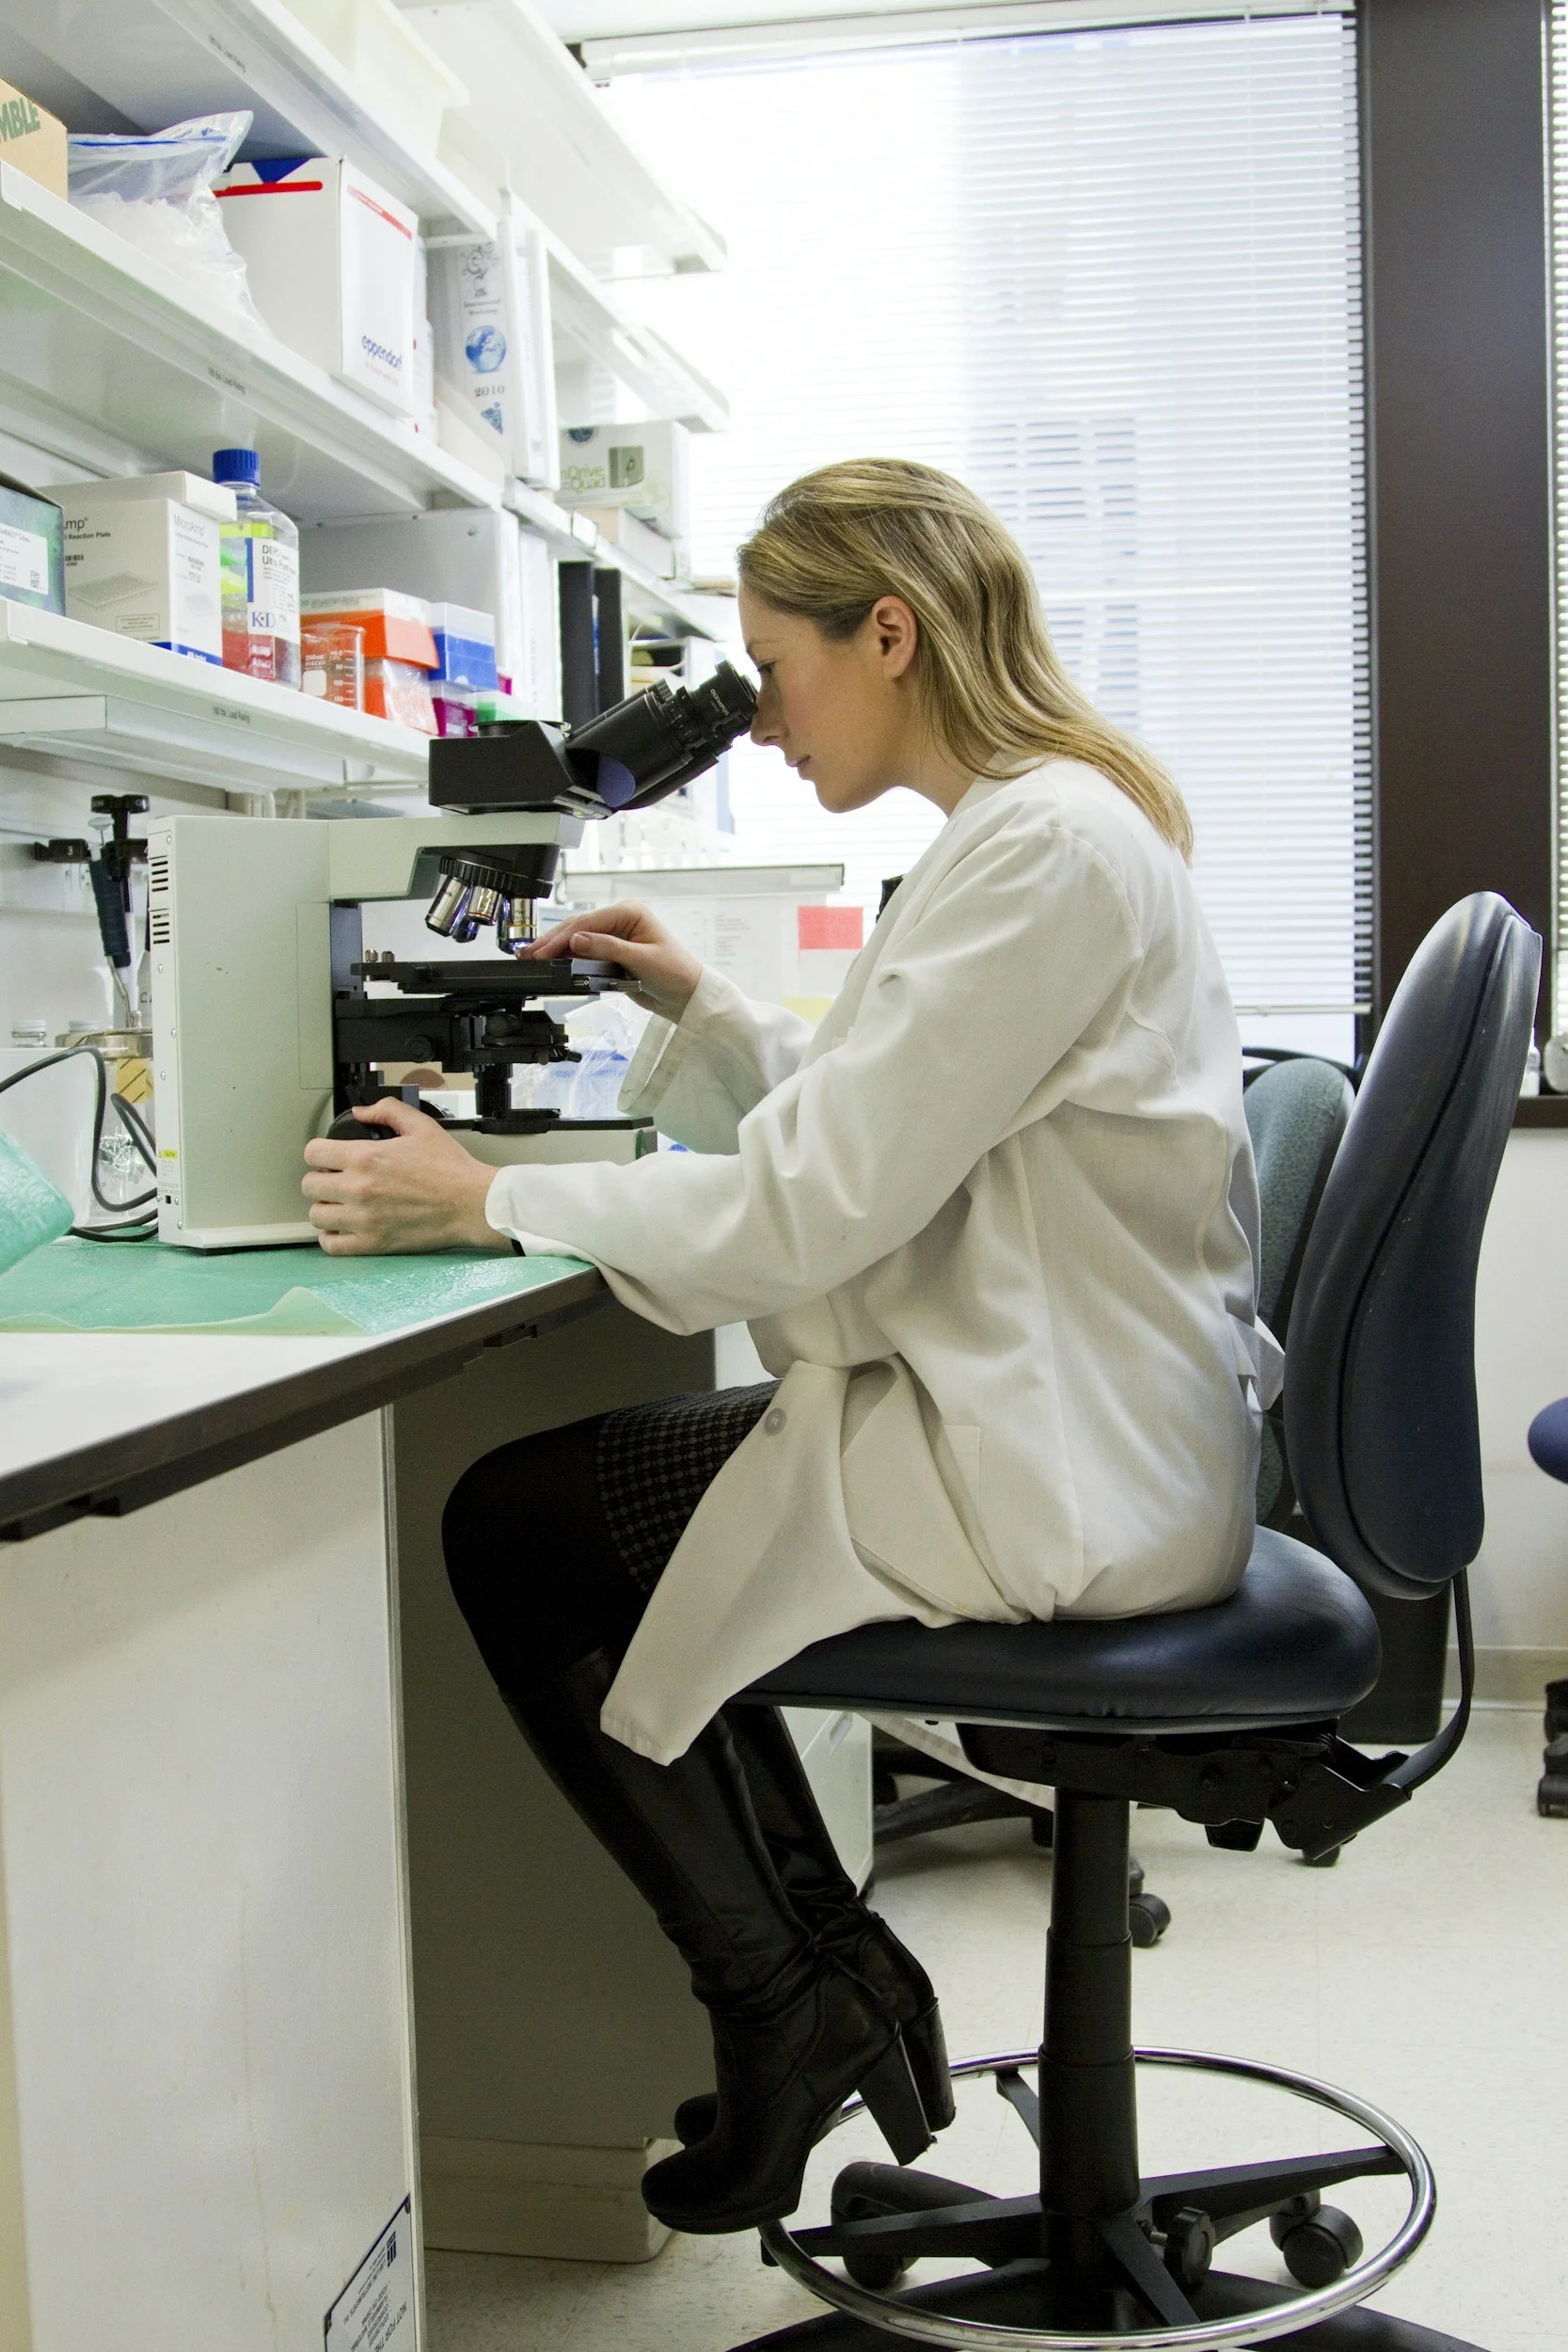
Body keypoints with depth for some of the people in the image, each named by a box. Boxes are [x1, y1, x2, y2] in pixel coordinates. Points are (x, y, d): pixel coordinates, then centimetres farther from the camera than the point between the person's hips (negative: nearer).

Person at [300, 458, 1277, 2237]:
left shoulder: (1045, 848, -20)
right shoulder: (1047, 821, 13)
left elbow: (812, 1205, -23)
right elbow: (871, 1127, 20)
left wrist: (489, 1201, -14)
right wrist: (699, 1008, 10)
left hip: (1057, 1478, -11)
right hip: (1066, 1423, 11)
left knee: (507, 1528, -1)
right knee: (593, 1493, 19)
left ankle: (788, 2002, 9)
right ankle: (834, 1959, 19)